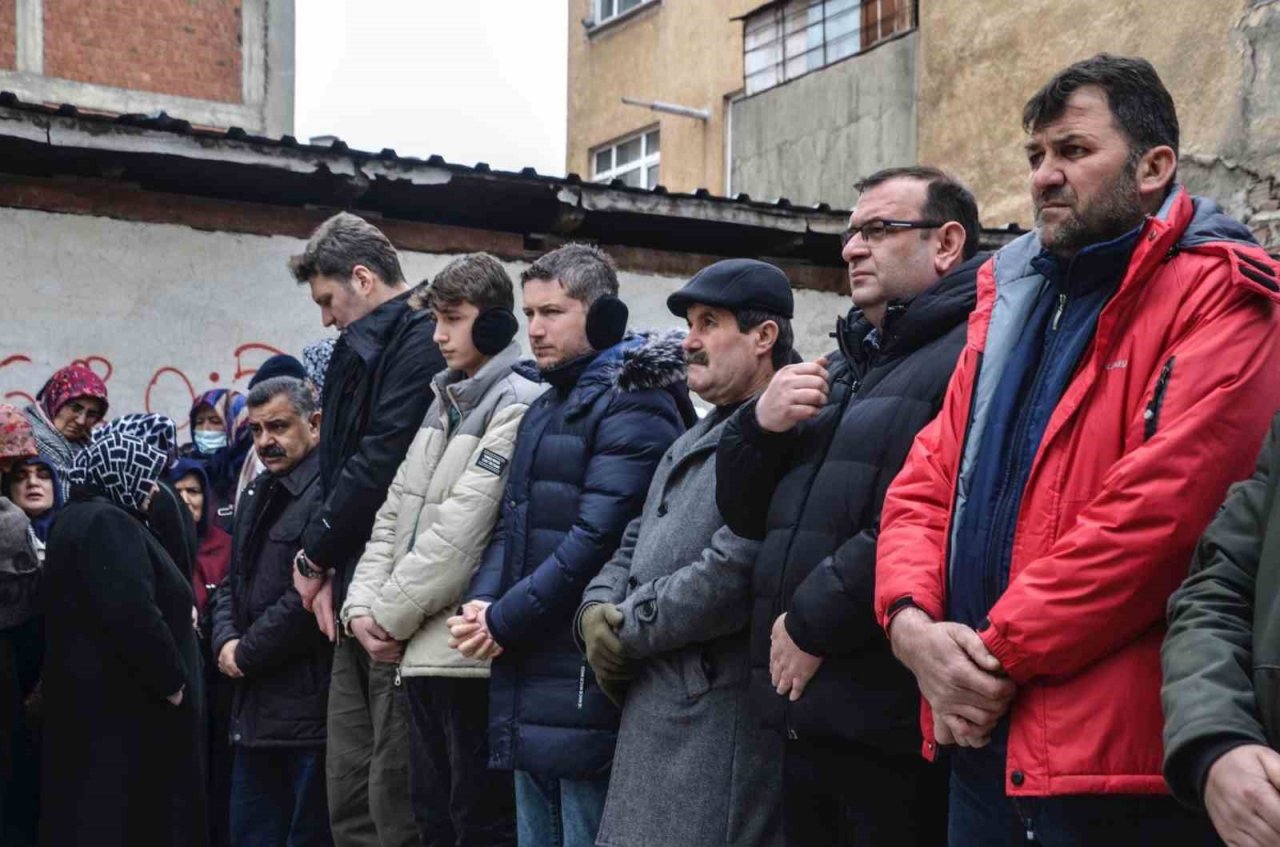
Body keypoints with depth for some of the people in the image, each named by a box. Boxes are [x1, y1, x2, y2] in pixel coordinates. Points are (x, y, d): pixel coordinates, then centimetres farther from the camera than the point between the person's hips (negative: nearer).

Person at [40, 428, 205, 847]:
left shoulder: (79, 519, 18)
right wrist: (172, 679, -12)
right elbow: (133, 615, -24)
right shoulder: (108, 523, -14)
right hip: (119, 703, -10)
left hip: (93, 696, 10)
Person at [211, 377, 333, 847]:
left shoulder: (327, 492, -14)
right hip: (256, 707, 9)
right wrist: (226, 641, 2)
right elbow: (233, 581, 21)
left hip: (310, 705, -9)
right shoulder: (257, 495, 17)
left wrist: (247, 654, -9)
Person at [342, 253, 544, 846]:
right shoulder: (442, 402, 16)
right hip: (423, 649, 8)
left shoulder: (518, 406, -10)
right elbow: (394, 515, 15)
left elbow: (461, 533, -16)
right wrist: (362, 606, 2)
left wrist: (391, 617, -10)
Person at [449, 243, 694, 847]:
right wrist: (481, 603, -3)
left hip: (588, 684, -9)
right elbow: (513, 524, 16)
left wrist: (503, 620, -14)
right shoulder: (545, 409, 19)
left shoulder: (633, 404, -11)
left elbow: (600, 539, -20)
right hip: (532, 683, 9)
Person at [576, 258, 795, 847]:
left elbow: (734, 573, -23)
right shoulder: (695, 441, 21)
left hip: (720, 720, -10)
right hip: (652, 707, 10)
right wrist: (597, 613, 1)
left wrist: (627, 631, -12)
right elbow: (637, 542, 22)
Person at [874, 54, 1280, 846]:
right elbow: (930, 478, 11)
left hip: (1112, 747, -7)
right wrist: (912, 620, -7)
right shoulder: (1011, 294, 15)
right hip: (980, 730, 7)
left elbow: (1158, 508, -19)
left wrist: (1000, 653, -15)